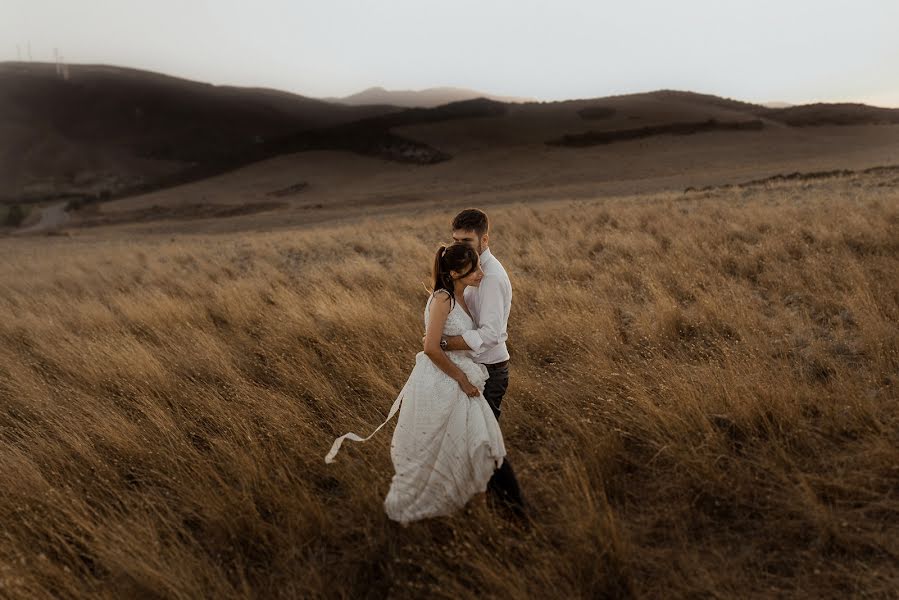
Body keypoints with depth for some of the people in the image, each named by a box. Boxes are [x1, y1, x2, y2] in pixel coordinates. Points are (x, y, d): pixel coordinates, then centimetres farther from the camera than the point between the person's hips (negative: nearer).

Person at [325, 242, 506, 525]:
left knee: (476, 441, 13)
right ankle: (405, 505, 31)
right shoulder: (442, 299, -20)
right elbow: (432, 348, -27)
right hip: (437, 384, -8)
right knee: (428, 449, 8)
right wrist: (462, 379, -18)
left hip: (456, 382, 8)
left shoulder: (461, 297, 6)